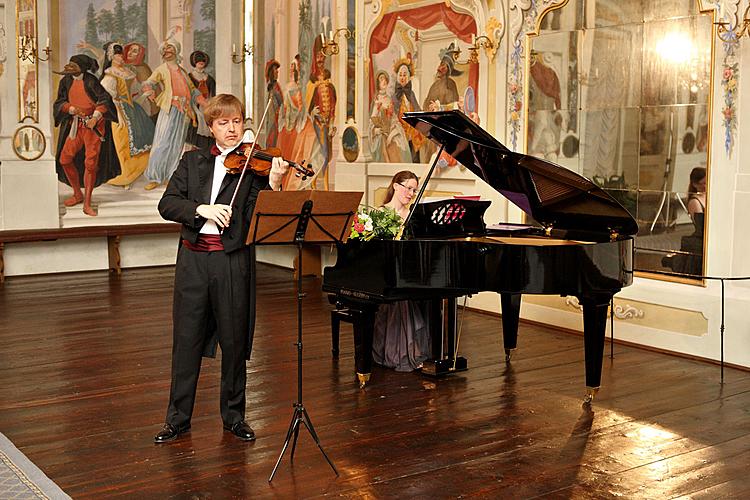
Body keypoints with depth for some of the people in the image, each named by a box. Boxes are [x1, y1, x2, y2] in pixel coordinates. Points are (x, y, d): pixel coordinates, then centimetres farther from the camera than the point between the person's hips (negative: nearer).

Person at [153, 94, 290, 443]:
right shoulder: (193, 161, 10)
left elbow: (258, 217, -10)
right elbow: (167, 204, 0)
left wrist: (273, 183, -25)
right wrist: (201, 208, -17)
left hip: (233, 260, -2)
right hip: (193, 257, 2)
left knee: (234, 340, 7)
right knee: (186, 339, 7)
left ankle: (234, 415, 22)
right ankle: (178, 417, 20)